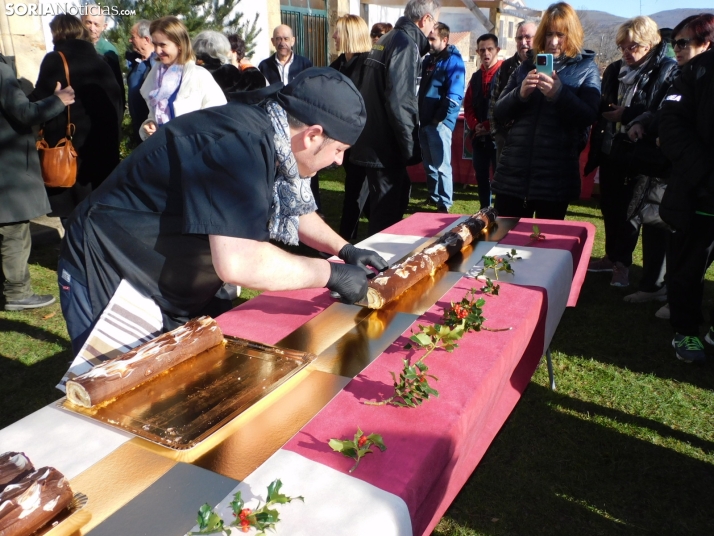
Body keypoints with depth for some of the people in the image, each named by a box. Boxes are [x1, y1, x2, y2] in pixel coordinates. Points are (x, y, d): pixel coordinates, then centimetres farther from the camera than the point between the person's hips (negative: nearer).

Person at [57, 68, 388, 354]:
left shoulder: (266, 140, -2)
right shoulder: (242, 144, -30)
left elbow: (294, 211, 16)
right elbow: (240, 262, -39)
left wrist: (345, 250, 5)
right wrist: (332, 273, -26)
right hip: (108, 282, -8)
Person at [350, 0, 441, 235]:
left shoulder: (387, 39, 16)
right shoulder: (405, 44, -13)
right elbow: (399, 102, -22)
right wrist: (411, 147, -15)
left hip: (376, 141, 10)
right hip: (386, 145, -10)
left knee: (396, 203, 21)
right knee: (386, 217, 0)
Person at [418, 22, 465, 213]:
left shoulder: (453, 61, -9)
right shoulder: (428, 59, 15)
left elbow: (454, 96, -17)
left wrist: (439, 118, -17)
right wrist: (421, 115, 12)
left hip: (440, 122, -8)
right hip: (425, 121, 8)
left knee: (441, 165, -5)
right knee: (429, 164, 15)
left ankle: (444, 205, 1)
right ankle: (433, 198, 27)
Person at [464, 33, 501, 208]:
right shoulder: (476, 76, 16)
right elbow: (468, 105, 14)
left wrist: (490, 126, -14)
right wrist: (474, 125, -2)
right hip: (479, 136, 6)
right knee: (481, 176, 11)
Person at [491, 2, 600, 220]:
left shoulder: (586, 68, 5)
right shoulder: (527, 65, 12)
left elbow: (589, 117, -8)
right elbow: (499, 113, 7)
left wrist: (560, 94, -22)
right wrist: (520, 93, -13)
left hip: (555, 175, -2)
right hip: (514, 171, 2)